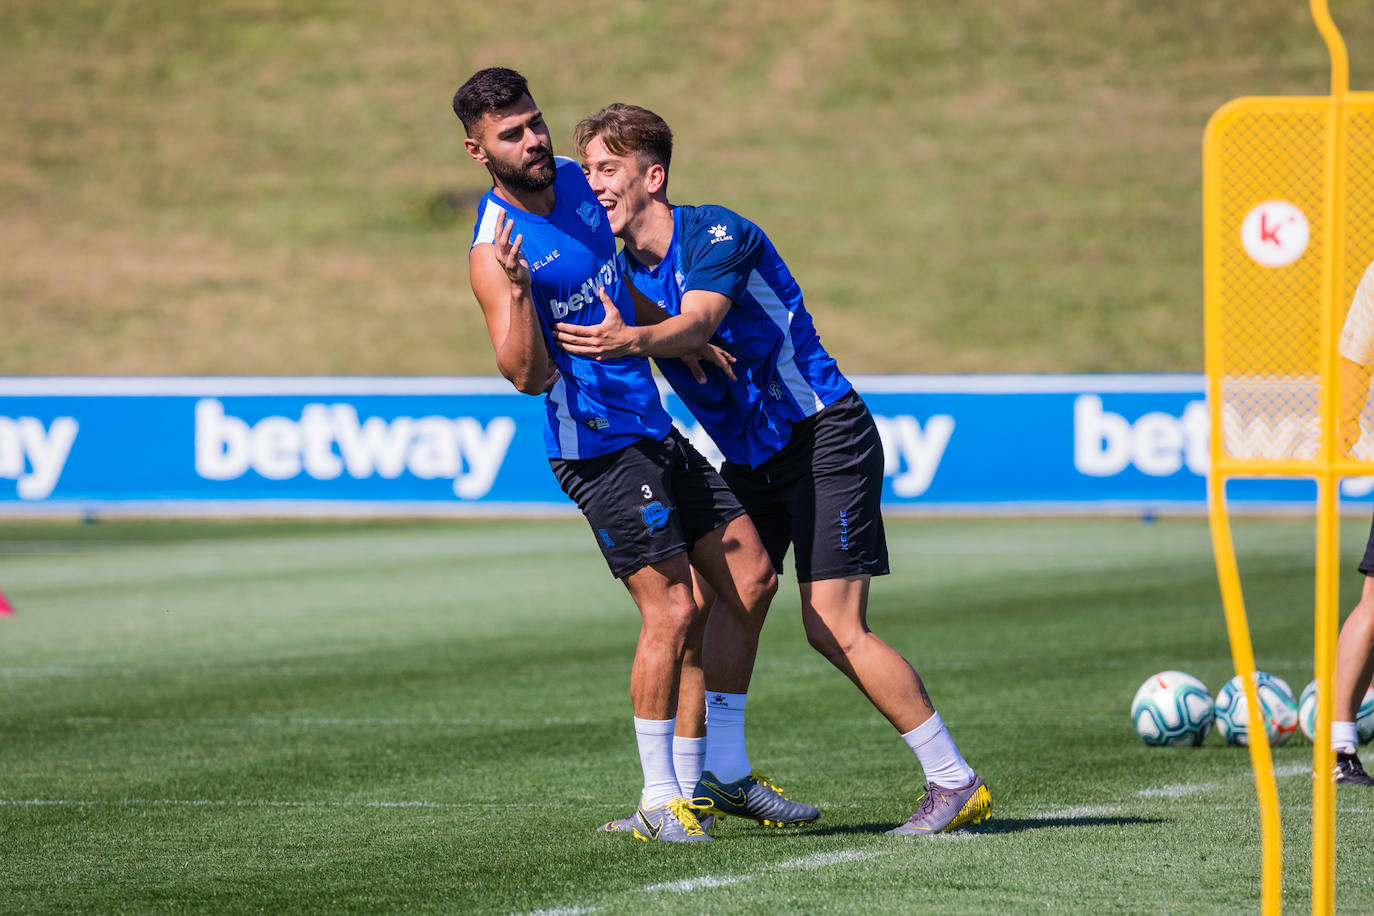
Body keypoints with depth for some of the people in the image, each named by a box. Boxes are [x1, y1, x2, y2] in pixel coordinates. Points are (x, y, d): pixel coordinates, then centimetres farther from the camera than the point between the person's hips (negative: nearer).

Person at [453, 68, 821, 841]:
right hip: (597, 445, -9)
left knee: (752, 578, 8)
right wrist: (517, 291, -41)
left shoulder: (574, 180, 6)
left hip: (655, 424, 9)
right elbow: (530, 377, -27)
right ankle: (660, 799, -2)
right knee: (671, 609, -14)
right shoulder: (495, 250, -19)